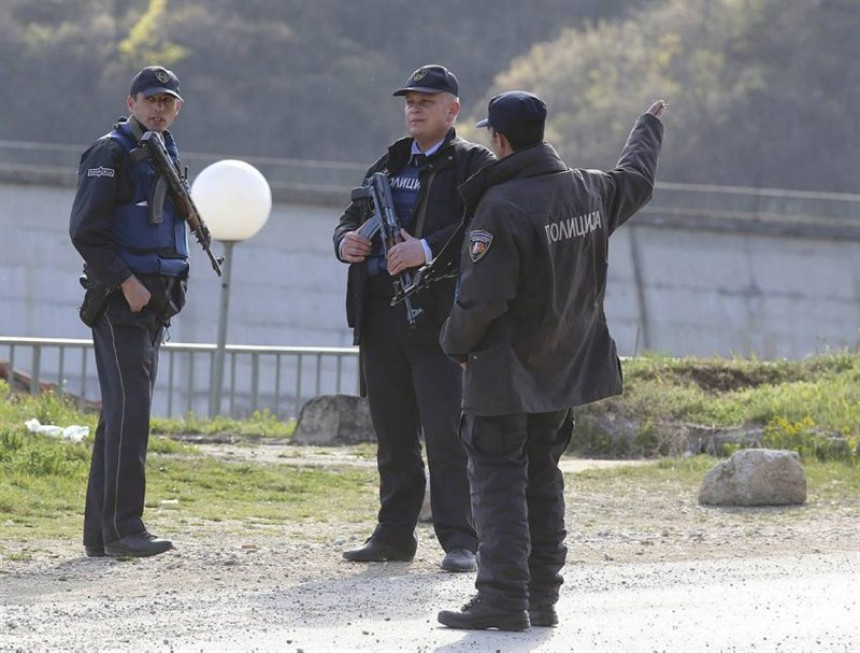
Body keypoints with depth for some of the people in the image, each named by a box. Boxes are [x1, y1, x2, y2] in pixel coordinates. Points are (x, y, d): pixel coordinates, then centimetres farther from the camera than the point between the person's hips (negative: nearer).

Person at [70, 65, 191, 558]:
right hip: (120, 300, -9)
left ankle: (100, 533, 11)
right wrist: (125, 282, -19)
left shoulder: (166, 157, 19)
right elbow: (86, 230, -15)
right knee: (130, 409, -15)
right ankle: (123, 528, -18)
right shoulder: (111, 154, -8)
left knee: (122, 414, 9)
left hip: (154, 301, 9)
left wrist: (172, 291, 16)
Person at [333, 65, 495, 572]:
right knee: (393, 435, 10)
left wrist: (428, 250, -27)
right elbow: (353, 216, 22)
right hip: (382, 319, 6)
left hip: (440, 318, -6)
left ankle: (460, 540, -6)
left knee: (446, 434, -9)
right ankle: (394, 534, 16)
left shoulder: (473, 164, 0)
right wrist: (346, 241, -2)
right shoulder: (389, 164, 21)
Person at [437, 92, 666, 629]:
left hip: (505, 371, -7)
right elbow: (636, 179, 26)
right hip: (564, 365, 7)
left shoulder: (500, 207, -21)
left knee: (498, 479, -4)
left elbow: (481, 298, -23)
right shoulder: (590, 190, 2)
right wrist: (650, 127, 45)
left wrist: (457, 344, -3)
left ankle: (503, 599, -11)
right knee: (542, 476, 15)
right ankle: (543, 598, 17)